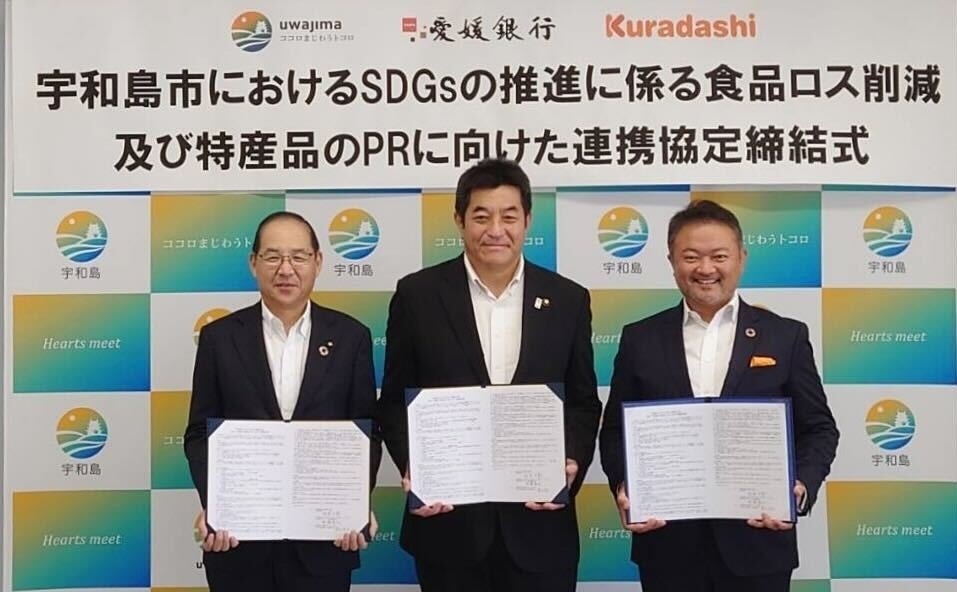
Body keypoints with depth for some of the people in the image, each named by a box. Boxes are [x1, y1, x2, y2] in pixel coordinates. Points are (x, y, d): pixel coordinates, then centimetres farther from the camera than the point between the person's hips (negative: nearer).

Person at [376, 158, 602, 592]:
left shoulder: (568, 300, 2)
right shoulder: (417, 295, -2)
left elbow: (583, 403, 7)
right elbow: (394, 401, 2)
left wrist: (572, 463, -10)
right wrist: (412, 467, -13)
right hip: (448, 522, -1)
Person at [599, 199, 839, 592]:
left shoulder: (786, 336, 2)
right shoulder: (640, 339, 3)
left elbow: (818, 429, 4)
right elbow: (616, 431, 6)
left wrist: (801, 487, -13)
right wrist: (623, 486, -11)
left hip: (757, 544, 0)